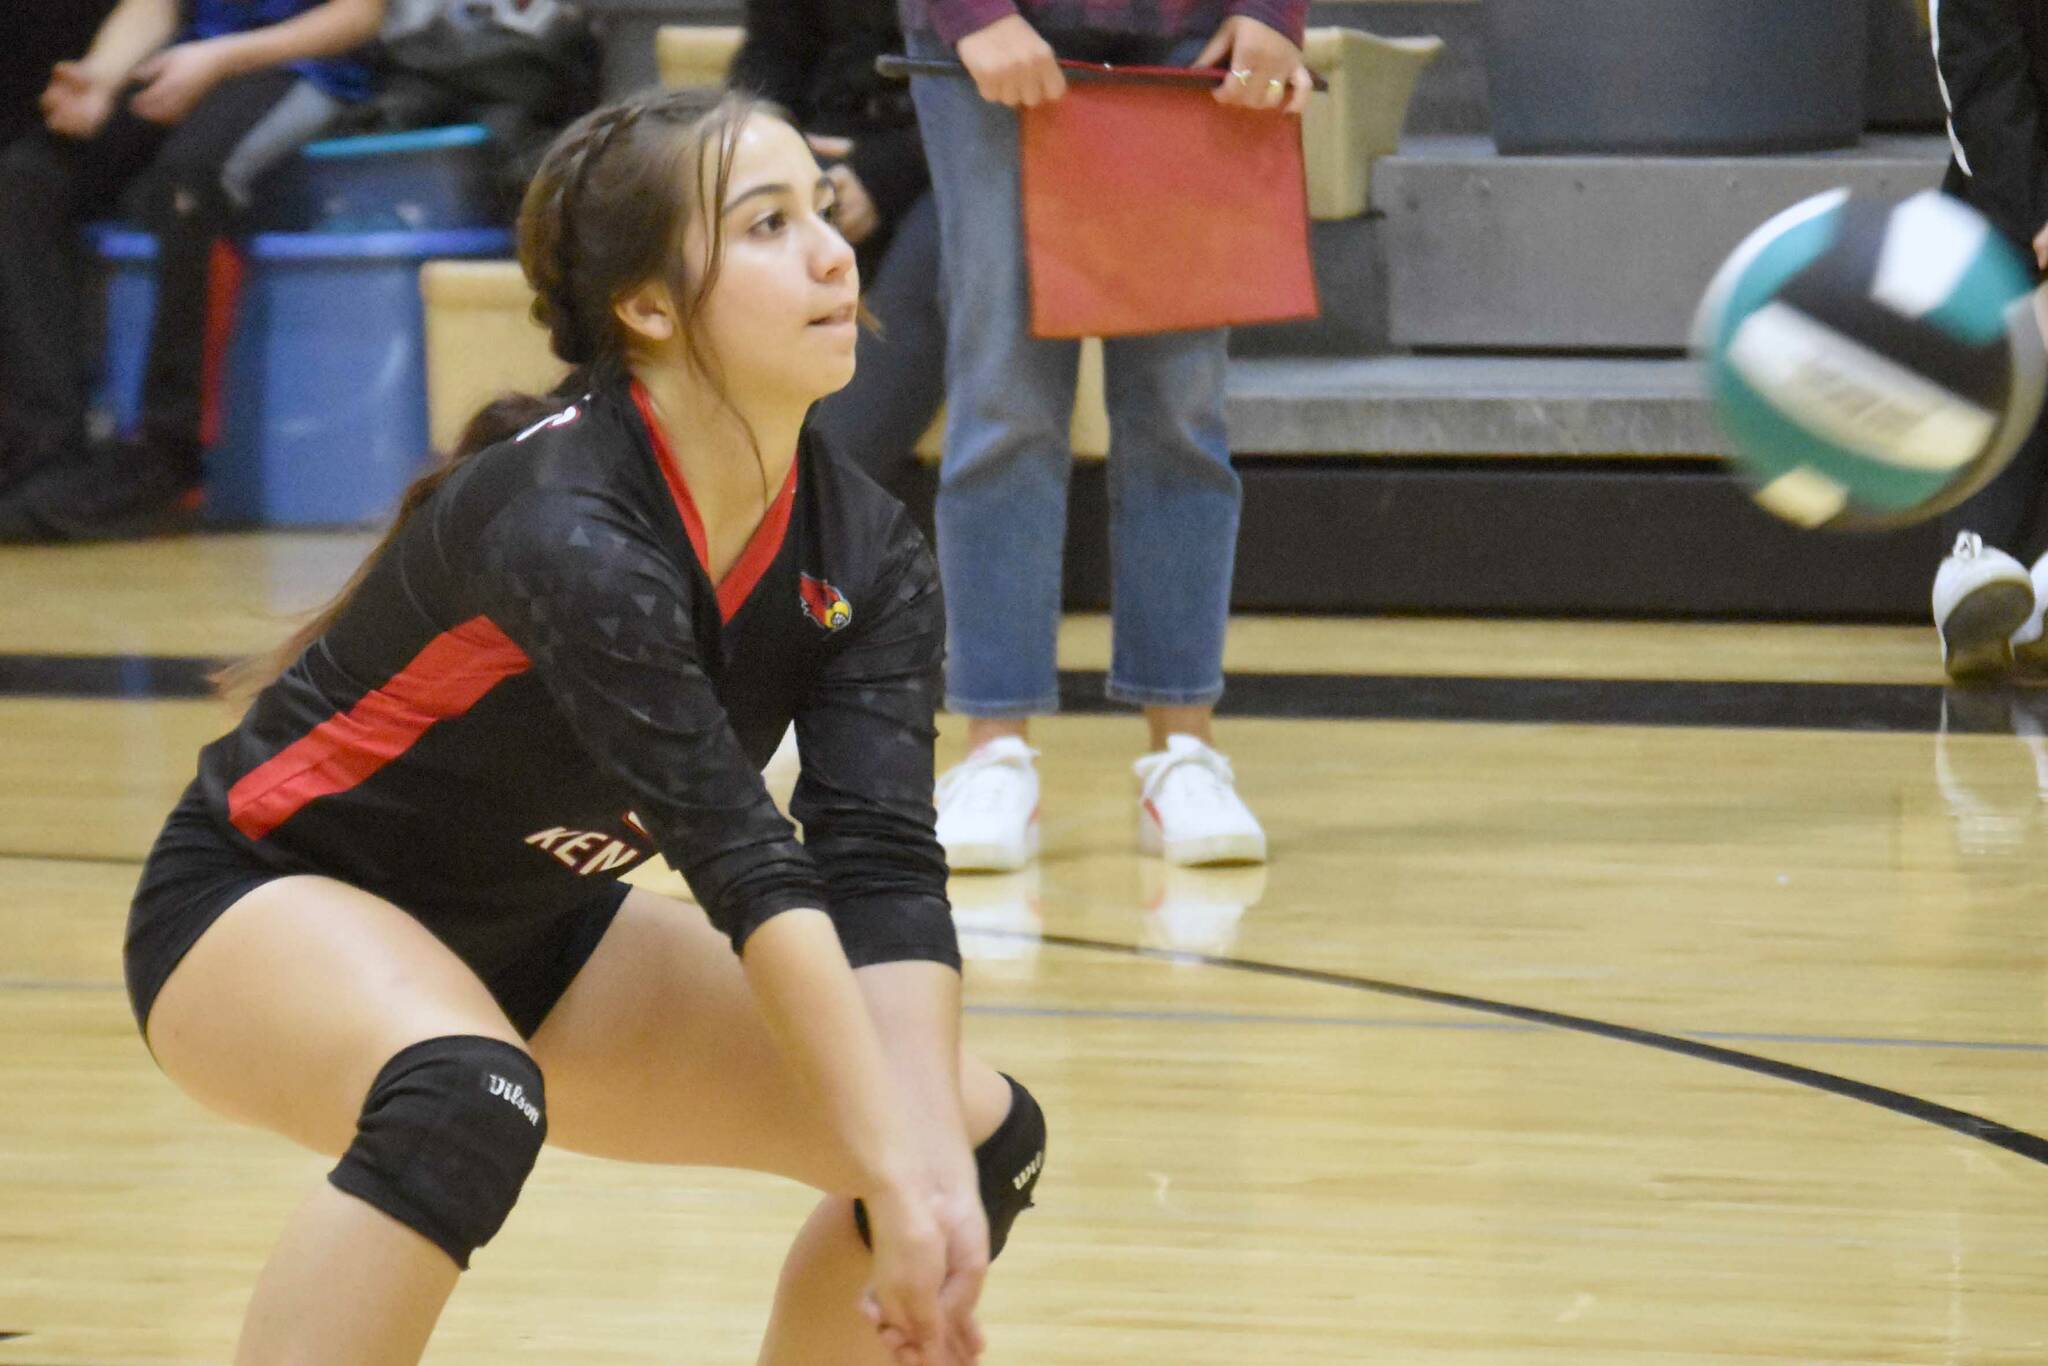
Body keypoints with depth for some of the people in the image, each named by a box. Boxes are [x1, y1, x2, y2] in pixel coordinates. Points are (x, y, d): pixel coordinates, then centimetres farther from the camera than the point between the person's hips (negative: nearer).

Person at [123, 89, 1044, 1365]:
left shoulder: (865, 554, -12)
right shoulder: (559, 529, -33)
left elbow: (886, 872, -22)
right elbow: (748, 866, -38)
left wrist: (932, 1164, -35)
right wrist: (891, 1175, -41)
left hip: (533, 941, 8)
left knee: (984, 1140, -2)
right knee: (468, 1104, -40)